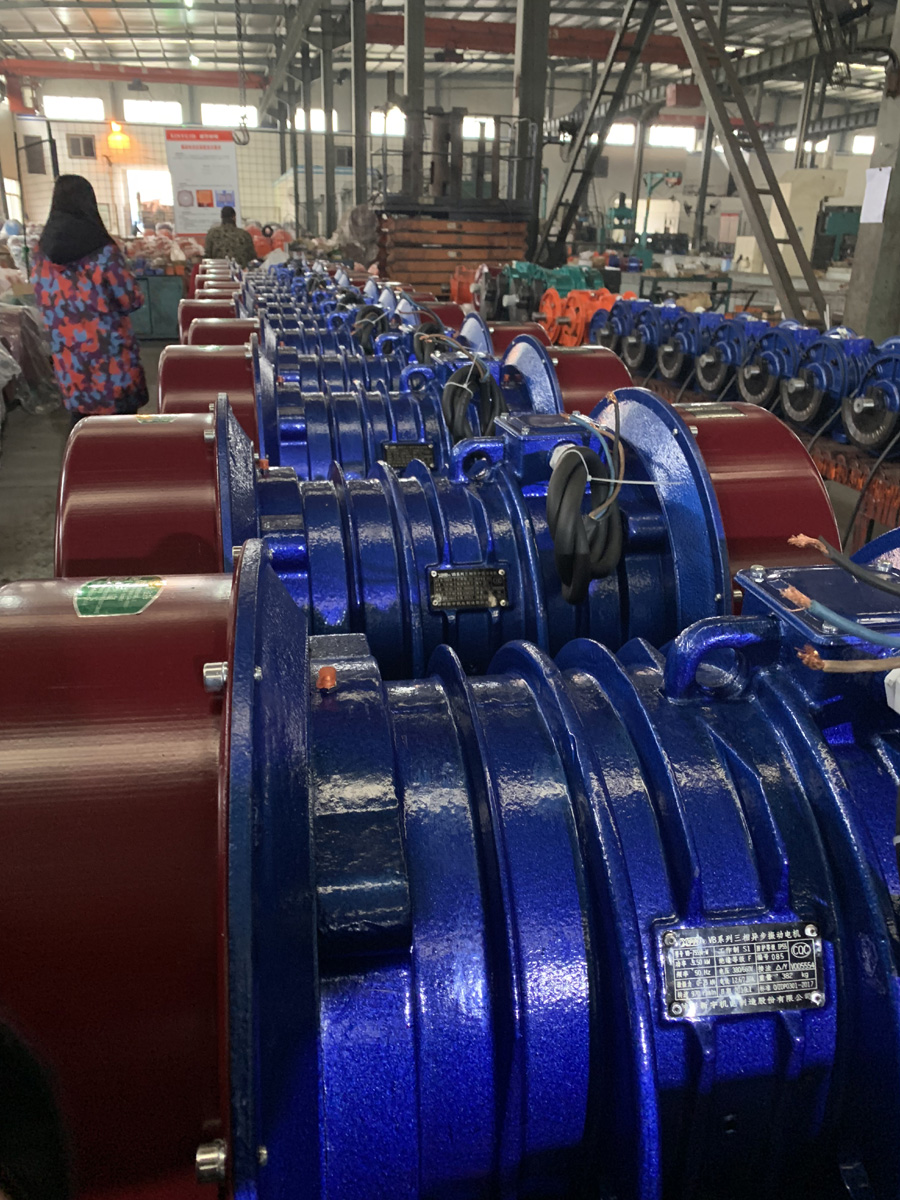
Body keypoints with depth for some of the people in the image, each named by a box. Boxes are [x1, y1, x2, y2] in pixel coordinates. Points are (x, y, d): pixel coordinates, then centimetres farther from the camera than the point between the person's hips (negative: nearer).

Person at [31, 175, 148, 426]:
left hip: (67, 354, 5)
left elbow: (45, 300, 12)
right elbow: (132, 301, -9)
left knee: (81, 414, 14)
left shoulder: (41, 253, 0)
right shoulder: (103, 251, -15)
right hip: (111, 352, -4)